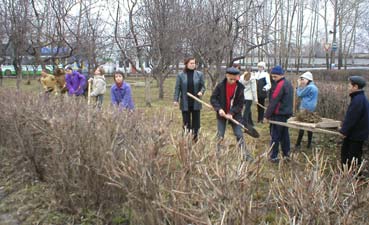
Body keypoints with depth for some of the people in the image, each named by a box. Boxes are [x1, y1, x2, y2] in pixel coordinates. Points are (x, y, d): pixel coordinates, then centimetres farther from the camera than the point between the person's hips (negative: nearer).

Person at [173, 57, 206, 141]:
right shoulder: (180, 75, 0)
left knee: (196, 121, 7)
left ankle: (195, 138, 18)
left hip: (196, 103, 1)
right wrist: (175, 99, -7)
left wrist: (201, 92, -15)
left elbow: (203, 86, 6)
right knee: (186, 122, 5)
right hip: (185, 103, -1)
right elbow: (177, 88, 1)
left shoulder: (199, 74, 3)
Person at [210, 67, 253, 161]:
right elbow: (213, 98, -7)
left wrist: (231, 113, -19)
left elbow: (240, 104, -7)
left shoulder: (240, 87, -9)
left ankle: (246, 155, 9)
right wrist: (219, 109, -21)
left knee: (239, 135, 2)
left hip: (235, 114, 0)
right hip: (222, 114, 0)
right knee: (220, 136, 6)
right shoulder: (220, 86, -10)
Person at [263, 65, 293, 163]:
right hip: (287, 114, 9)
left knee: (275, 136, -3)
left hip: (278, 114, -9)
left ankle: (274, 157, 1)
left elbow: (273, 102, -18)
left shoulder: (280, 85, -16)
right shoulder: (289, 84, 14)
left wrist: (267, 115, -14)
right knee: (284, 134, 15)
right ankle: (286, 154, 23)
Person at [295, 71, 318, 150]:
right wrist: (301, 86, 8)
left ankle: (298, 144, 1)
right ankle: (309, 144, 17)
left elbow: (299, 94, -9)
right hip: (311, 109, 9)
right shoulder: (314, 87, 14)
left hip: (305, 109, -9)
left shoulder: (309, 87, -17)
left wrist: (299, 85, 0)